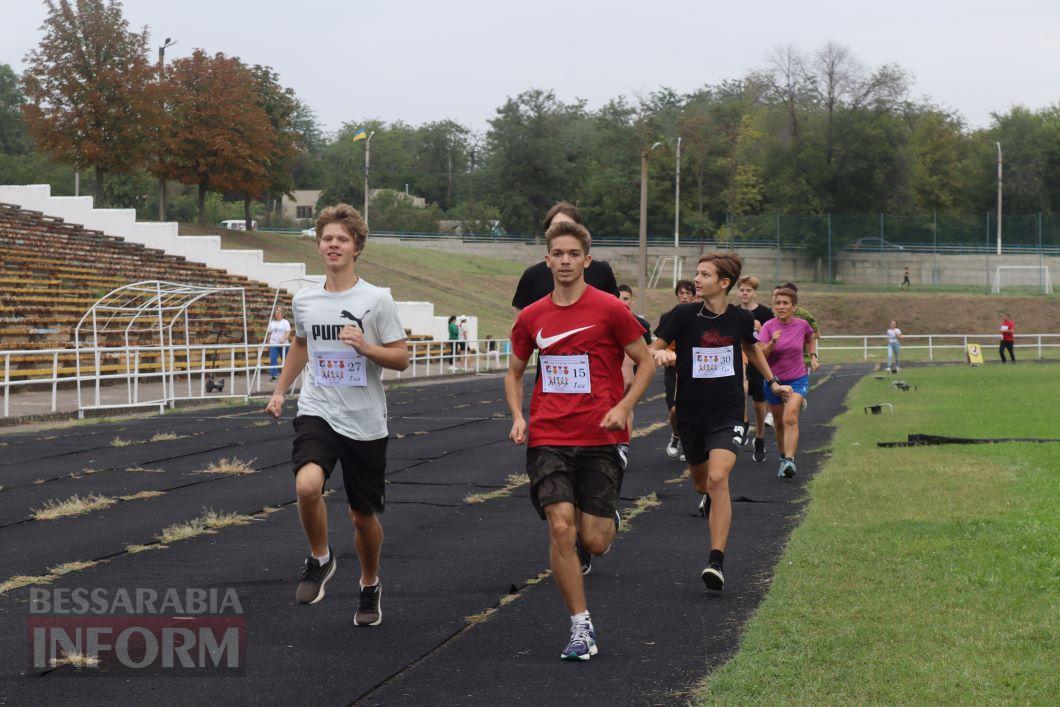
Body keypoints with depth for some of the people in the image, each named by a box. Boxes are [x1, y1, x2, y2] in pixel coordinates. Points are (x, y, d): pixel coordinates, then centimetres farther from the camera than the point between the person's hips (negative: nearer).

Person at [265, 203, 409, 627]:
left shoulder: (377, 300, -6)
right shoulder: (304, 301, 5)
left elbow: (401, 358, -3)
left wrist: (366, 347, -20)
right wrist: (279, 391, 22)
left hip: (365, 422, -1)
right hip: (317, 413, 1)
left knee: (363, 515, 9)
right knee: (307, 485, -27)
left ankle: (370, 587, 35)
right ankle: (319, 559, -1)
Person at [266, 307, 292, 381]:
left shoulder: (285, 322, 1)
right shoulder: (271, 323, 14)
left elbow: (288, 333, -9)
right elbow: (269, 333, 17)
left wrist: (283, 339, -26)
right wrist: (268, 342, 9)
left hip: (283, 344, -3)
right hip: (273, 344, 3)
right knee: (272, 359, -11)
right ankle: (273, 375, -12)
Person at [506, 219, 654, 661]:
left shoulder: (609, 310, -4)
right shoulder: (531, 318, 6)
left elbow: (646, 363, 3)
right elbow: (514, 372, 19)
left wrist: (622, 408, -11)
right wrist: (517, 416, 3)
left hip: (600, 439, -2)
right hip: (548, 439, 2)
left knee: (594, 542, -2)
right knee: (560, 527, -14)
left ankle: (608, 520, 38)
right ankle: (581, 628, -4)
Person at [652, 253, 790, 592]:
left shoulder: (741, 318, -3)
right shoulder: (684, 314, -9)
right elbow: (651, 350, -5)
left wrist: (773, 381, 26)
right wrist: (660, 354, -29)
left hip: (727, 414, -1)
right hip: (690, 413, 2)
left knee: (718, 478, -21)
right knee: (701, 482, 17)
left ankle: (716, 562, -23)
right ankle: (712, 503, 58)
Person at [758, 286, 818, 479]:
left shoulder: (802, 325, -5)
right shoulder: (768, 326, -10)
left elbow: (811, 339, 20)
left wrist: (813, 356, 8)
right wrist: (772, 342, -33)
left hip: (797, 379, -1)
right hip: (773, 380, 1)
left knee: (790, 418, -20)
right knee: (778, 421, 13)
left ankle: (790, 460, -28)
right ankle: (783, 458, 33)